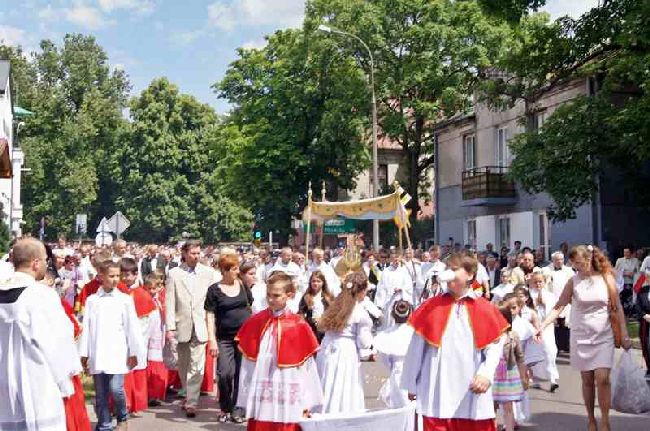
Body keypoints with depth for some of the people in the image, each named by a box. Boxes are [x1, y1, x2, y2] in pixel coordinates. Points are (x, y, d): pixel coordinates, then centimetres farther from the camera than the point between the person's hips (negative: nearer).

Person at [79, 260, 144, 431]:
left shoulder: (125, 299, 0)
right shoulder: (92, 300, 4)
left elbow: (132, 327, 1)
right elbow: (86, 327, 5)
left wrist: (134, 352, 0)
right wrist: (84, 353, 4)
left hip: (117, 353, -2)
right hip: (97, 354, 2)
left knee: (115, 389, -9)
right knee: (100, 393, 6)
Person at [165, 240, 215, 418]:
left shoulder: (208, 272, 1)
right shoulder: (174, 273, 0)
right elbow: (170, 302, -2)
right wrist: (170, 327, -7)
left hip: (201, 325, -1)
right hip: (182, 325, 1)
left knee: (196, 366, -7)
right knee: (183, 365, 15)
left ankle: (191, 403, -2)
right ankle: (188, 395, 34)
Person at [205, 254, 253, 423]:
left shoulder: (243, 285, 5)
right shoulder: (214, 290, -5)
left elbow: (252, 306, 14)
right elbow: (210, 316, -6)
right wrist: (212, 340, -13)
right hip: (225, 338, -2)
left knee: (241, 374, 5)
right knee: (224, 373, -11)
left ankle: (236, 409, 19)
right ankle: (224, 408, 13)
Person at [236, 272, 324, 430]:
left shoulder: (298, 326, -6)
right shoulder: (254, 323, 3)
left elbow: (307, 367, -2)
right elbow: (247, 363, 6)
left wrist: (308, 402, -1)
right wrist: (245, 398, 6)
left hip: (287, 397, -3)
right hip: (259, 396, 3)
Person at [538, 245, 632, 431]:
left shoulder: (606, 278, -3)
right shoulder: (573, 282, -3)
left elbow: (618, 308, 1)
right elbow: (558, 307, -5)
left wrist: (624, 334, -2)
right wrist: (543, 326, -16)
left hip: (603, 337, -1)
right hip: (581, 337, 1)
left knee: (602, 379, -10)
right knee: (587, 380, 7)